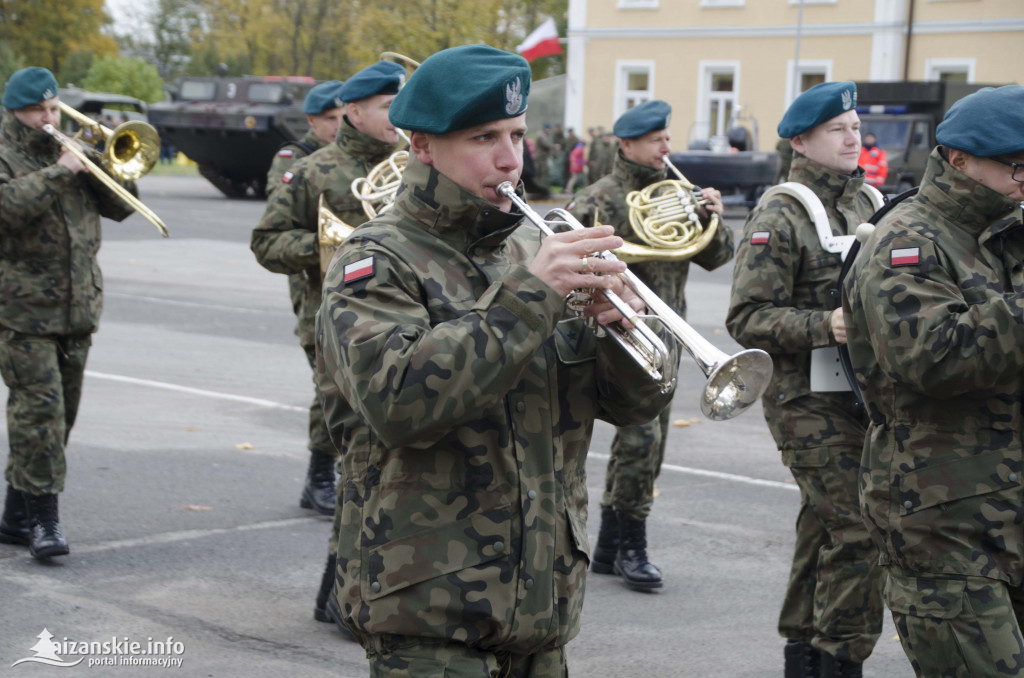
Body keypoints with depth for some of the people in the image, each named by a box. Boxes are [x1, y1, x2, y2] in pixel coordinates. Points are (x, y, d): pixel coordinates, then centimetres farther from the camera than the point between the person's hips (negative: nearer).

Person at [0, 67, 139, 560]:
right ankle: (43, 519, -10)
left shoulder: (69, 150, 16)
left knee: (61, 412, 10)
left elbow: (121, 206, 11)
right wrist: (58, 173, -23)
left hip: (76, 308, 7)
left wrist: (96, 169, -5)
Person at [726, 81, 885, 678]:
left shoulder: (869, 204, 13)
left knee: (826, 524, 14)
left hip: (864, 397, 7)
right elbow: (747, 318, -15)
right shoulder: (780, 215, -9)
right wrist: (825, 326, -26)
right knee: (857, 528, -13)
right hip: (809, 400, -7)